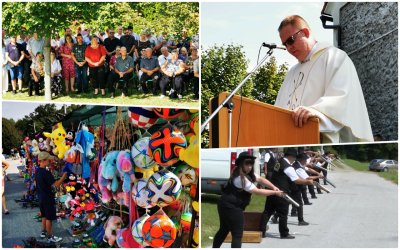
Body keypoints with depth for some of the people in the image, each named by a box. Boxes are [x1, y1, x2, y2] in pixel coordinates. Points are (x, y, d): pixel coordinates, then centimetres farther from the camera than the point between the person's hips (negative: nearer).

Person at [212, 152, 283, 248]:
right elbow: (257, 191, -21)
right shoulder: (240, 178, -23)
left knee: (223, 230, 20)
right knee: (237, 235, -7)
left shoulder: (247, 173, 8)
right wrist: (275, 193, -16)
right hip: (232, 207, -10)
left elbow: (260, 179, 2)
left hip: (225, 205, 10)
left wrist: (273, 187, -13)